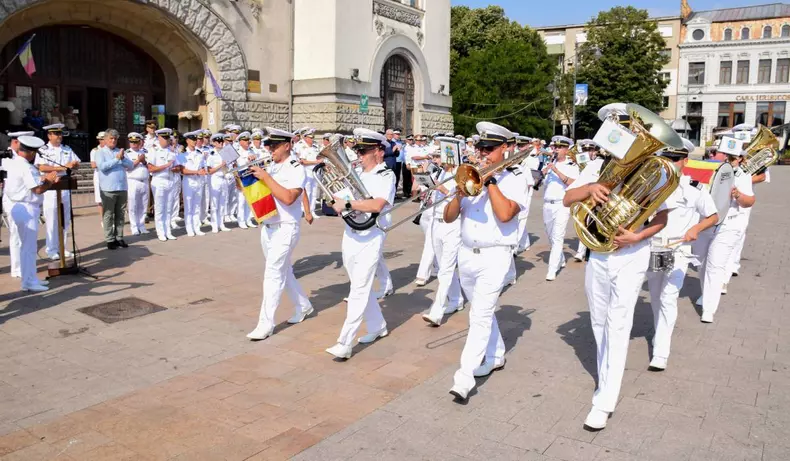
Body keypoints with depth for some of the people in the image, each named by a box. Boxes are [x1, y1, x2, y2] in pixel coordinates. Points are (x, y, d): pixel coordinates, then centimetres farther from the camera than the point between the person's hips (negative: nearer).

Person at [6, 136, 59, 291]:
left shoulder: (13, 163, 10)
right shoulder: (26, 167, -19)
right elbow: (38, 189, -21)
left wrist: (43, 178, 3)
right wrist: (51, 181, -5)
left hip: (18, 207, 10)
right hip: (27, 209, -10)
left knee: (25, 246, 18)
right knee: (29, 247, -2)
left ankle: (30, 278, 28)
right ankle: (29, 282, 4)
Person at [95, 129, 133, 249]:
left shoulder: (120, 151, 15)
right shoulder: (100, 153, 1)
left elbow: (131, 165, 5)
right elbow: (102, 166, -16)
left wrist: (123, 158, -12)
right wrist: (116, 159, -14)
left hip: (122, 188, 5)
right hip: (108, 189, -5)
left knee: (121, 215, 9)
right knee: (108, 215, -1)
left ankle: (119, 238, 16)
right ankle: (110, 240, 4)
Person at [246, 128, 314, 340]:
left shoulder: (296, 169, -13)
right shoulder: (271, 167, 9)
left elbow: (288, 198, -27)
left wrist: (265, 177, -24)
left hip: (285, 229, -8)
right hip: (267, 227, 8)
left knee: (273, 275, -7)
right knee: (283, 271, 18)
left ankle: (266, 324, -1)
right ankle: (303, 306, 35)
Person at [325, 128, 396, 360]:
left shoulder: (386, 175, -9)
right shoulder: (354, 174, 11)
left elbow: (377, 205, -25)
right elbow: (339, 198, 17)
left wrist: (346, 204, -22)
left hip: (370, 238, -7)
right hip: (350, 236, 8)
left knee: (359, 290, -8)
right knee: (361, 287, 17)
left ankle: (345, 343, -7)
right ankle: (377, 327, 34)